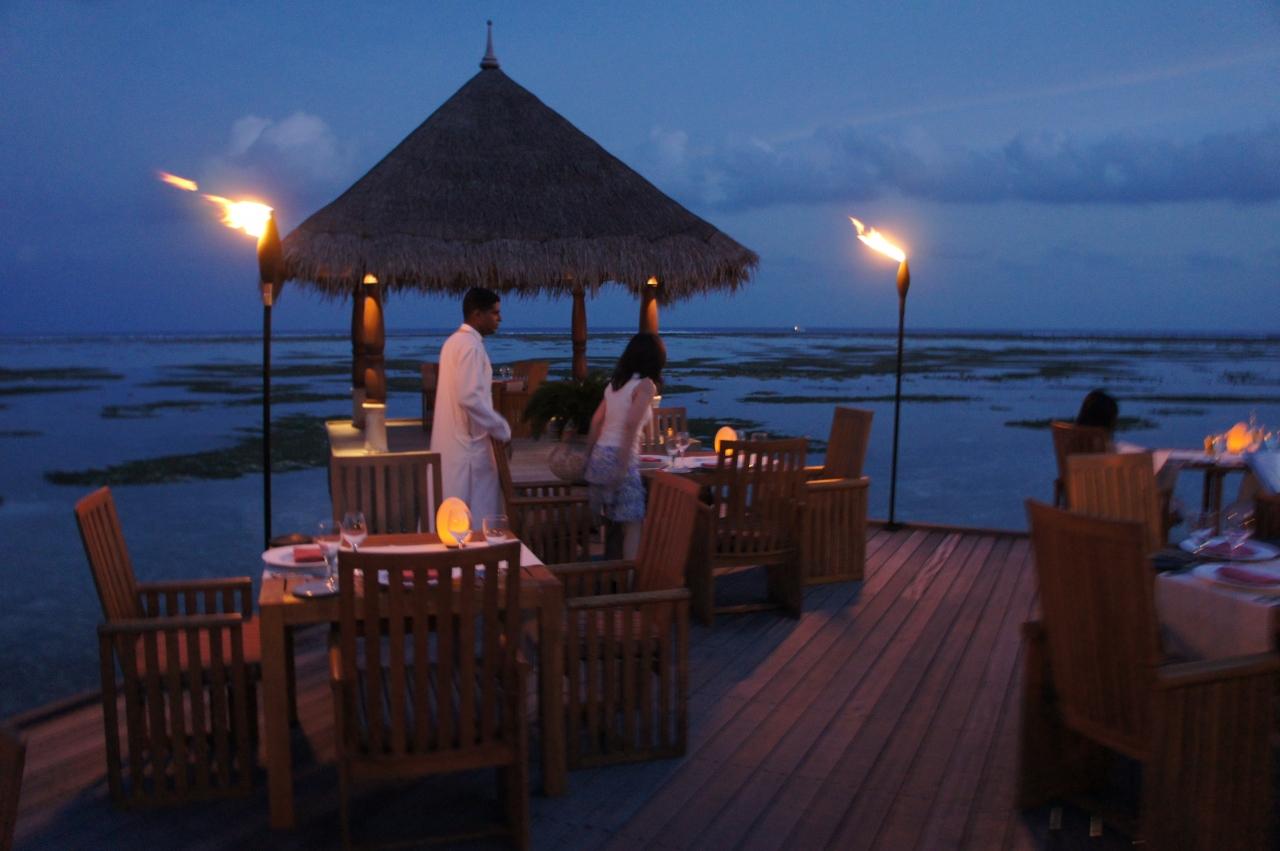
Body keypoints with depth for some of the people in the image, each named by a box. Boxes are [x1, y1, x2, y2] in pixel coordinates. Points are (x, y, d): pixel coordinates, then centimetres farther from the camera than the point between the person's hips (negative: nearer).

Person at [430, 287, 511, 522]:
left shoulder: (455, 341, 14)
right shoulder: (470, 345, -17)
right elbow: (470, 398, -24)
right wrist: (502, 428, -14)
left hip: (452, 440, 10)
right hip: (467, 442, -10)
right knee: (475, 517, -3)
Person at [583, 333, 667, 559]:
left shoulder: (615, 383, 14)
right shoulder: (646, 385, -7)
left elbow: (596, 421, 16)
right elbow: (630, 425, -19)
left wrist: (589, 457, 22)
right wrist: (623, 466, -19)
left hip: (598, 456, 7)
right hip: (619, 457, -7)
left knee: (613, 522, 15)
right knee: (633, 525, -3)